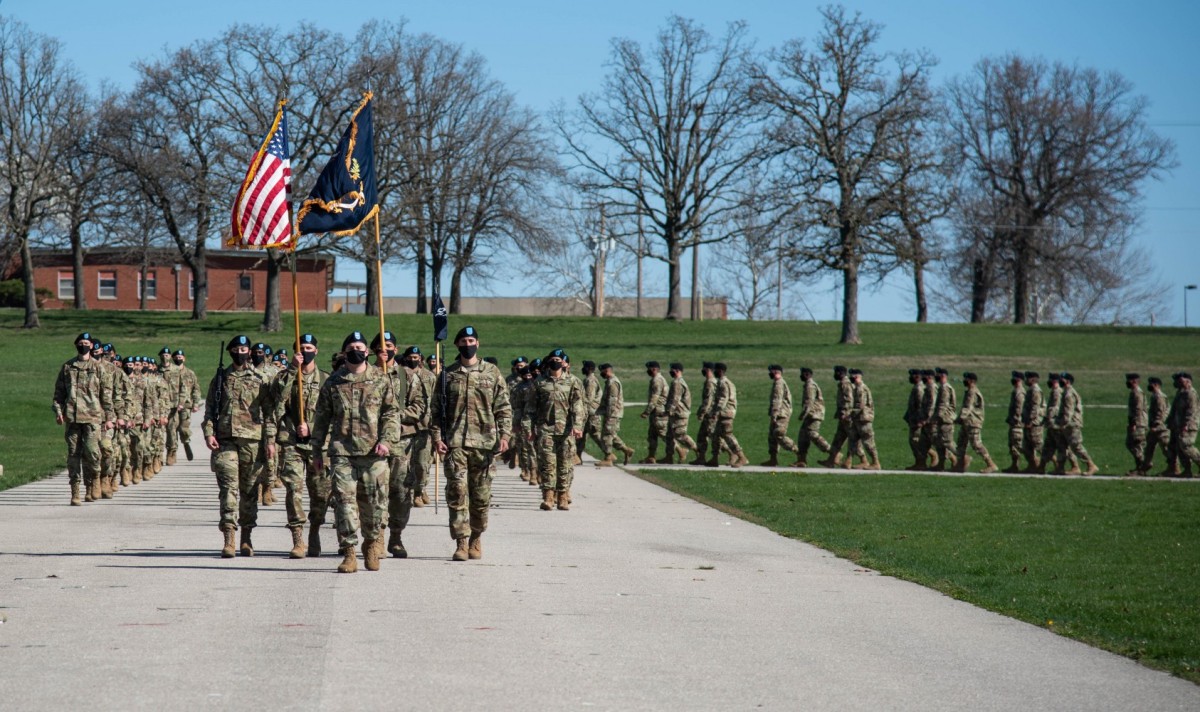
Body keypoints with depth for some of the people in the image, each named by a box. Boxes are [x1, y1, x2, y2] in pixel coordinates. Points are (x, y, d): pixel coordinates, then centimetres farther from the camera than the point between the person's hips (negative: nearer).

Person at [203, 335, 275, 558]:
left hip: (252, 441, 0)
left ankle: (246, 539, 16)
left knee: (249, 490, 6)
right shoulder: (220, 378, 10)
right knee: (228, 488, -9)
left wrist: (270, 440, -2)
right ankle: (228, 540, -12)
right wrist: (209, 433, -4)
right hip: (225, 440, 0)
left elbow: (268, 411, 5)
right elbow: (210, 408, 10)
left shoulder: (260, 379, 7)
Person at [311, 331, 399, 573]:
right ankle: (349, 552, -3)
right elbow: (321, 417, 14)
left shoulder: (381, 379, 7)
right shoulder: (333, 382, 9)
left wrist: (386, 440, -7)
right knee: (344, 500, -6)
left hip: (373, 452, 0)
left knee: (375, 501, 2)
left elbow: (392, 412, 6)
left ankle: (372, 543, 23)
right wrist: (317, 449, 12)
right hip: (341, 452, 0)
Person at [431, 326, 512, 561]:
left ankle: (476, 538, 21)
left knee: (481, 495, 5)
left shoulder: (492, 373, 8)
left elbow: (503, 408, 7)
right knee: (457, 492, -9)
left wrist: (504, 435, -5)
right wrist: (437, 438, -3)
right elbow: (437, 409, 8)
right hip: (454, 443, 0)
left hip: (484, 443, 0)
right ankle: (461, 542, -7)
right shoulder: (447, 374, 9)